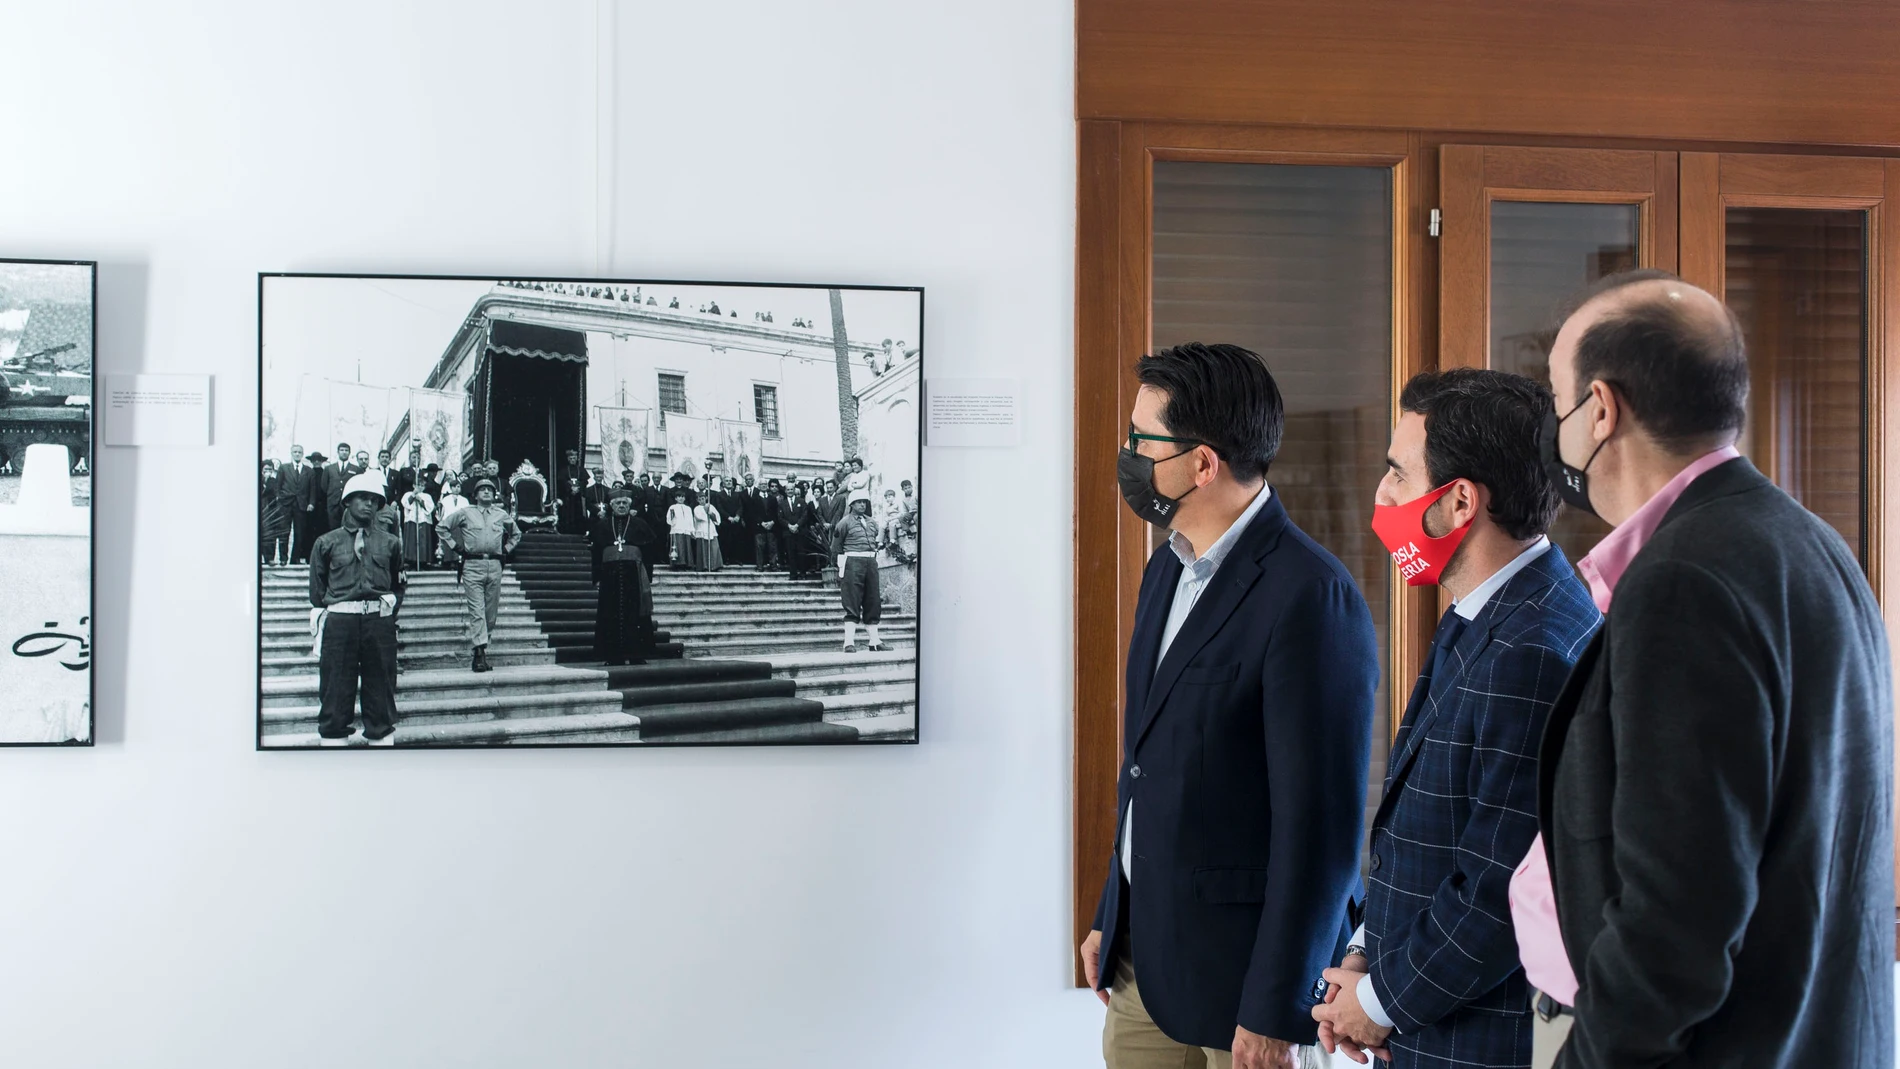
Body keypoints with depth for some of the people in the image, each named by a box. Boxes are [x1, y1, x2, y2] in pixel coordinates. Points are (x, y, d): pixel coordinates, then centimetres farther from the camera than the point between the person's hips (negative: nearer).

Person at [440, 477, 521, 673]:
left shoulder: (502, 515, 15)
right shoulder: (465, 513, 6)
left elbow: (516, 534, 29)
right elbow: (443, 527, 10)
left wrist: (506, 549, 15)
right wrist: (456, 547, 4)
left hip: (494, 565, 4)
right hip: (472, 565, -4)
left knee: (491, 611, 4)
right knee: (476, 611, -11)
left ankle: (481, 652, 13)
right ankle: (479, 653, -17)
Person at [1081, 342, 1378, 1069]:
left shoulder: (1310, 597, -20)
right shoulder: (1169, 566, 7)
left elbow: (1321, 825, -20)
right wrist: (1112, 919, 15)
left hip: (1240, 968, -7)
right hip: (1144, 954, 8)